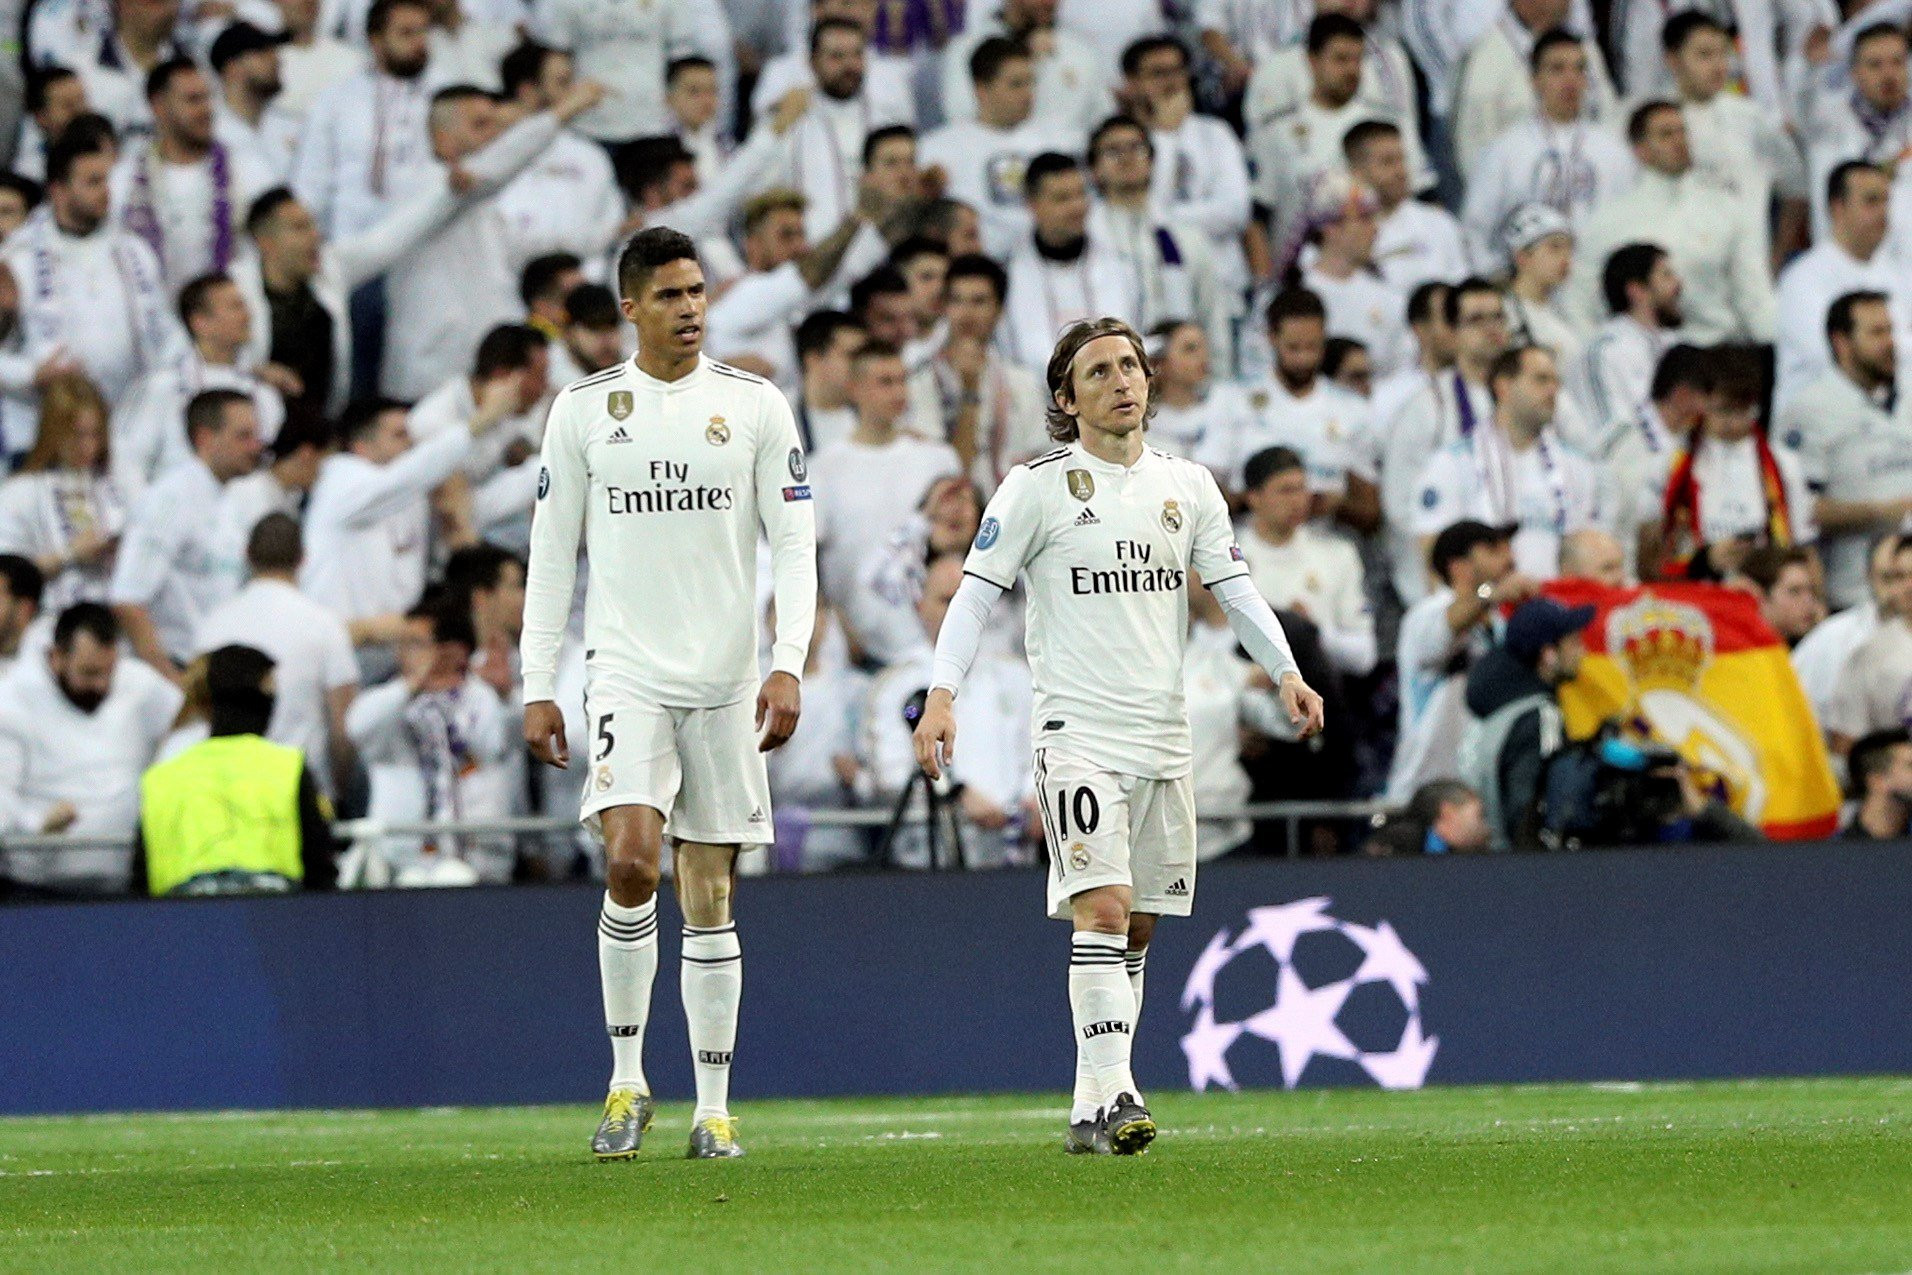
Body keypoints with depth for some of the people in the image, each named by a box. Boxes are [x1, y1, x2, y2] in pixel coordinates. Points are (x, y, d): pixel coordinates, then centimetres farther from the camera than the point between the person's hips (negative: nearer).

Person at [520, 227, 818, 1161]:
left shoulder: (755, 406, 4)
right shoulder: (584, 409, 5)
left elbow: (794, 543, 2)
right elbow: (552, 553, 8)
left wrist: (788, 665, -10)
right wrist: (537, 688, 3)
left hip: (725, 681, 1)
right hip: (627, 673, -1)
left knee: (709, 896, 4)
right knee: (630, 860, -19)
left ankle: (714, 1109, 10)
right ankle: (626, 1081, -6)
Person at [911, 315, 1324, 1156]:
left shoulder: (1187, 487, 11)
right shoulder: (1039, 487, -2)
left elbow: (1234, 588, 12)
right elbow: (977, 591, -5)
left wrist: (1286, 671, -4)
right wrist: (942, 692, -17)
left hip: (1164, 739, 5)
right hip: (1079, 733, -5)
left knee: (1136, 928, 7)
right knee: (1102, 908, -19)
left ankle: (1091, 1111, 15)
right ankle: (1111, 1097, -25)